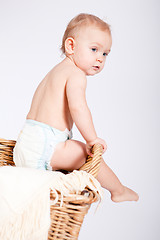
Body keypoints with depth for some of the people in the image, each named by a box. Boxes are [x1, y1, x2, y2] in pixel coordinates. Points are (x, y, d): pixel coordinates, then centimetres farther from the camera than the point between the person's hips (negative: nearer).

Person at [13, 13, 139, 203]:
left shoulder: (56, 71, 19)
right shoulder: (76, 74, -11)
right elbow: (77, 107, -27)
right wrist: (92, 139, -19)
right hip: (45, 143, -10)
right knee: (88, 154, -3)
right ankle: (118, 191, 12)